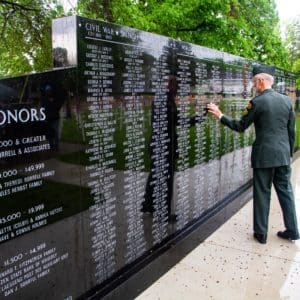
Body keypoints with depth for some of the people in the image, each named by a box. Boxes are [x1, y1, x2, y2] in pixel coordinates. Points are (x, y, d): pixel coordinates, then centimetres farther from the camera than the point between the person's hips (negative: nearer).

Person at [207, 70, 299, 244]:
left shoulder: (257, 102, -9)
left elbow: (240, 127, -4)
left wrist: (220, 116, 5)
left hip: (264, 155, -5)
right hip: (283, 155, 5)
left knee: (262, 194, 5)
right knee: (286, 192, 14)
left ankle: (261, 233, 14)